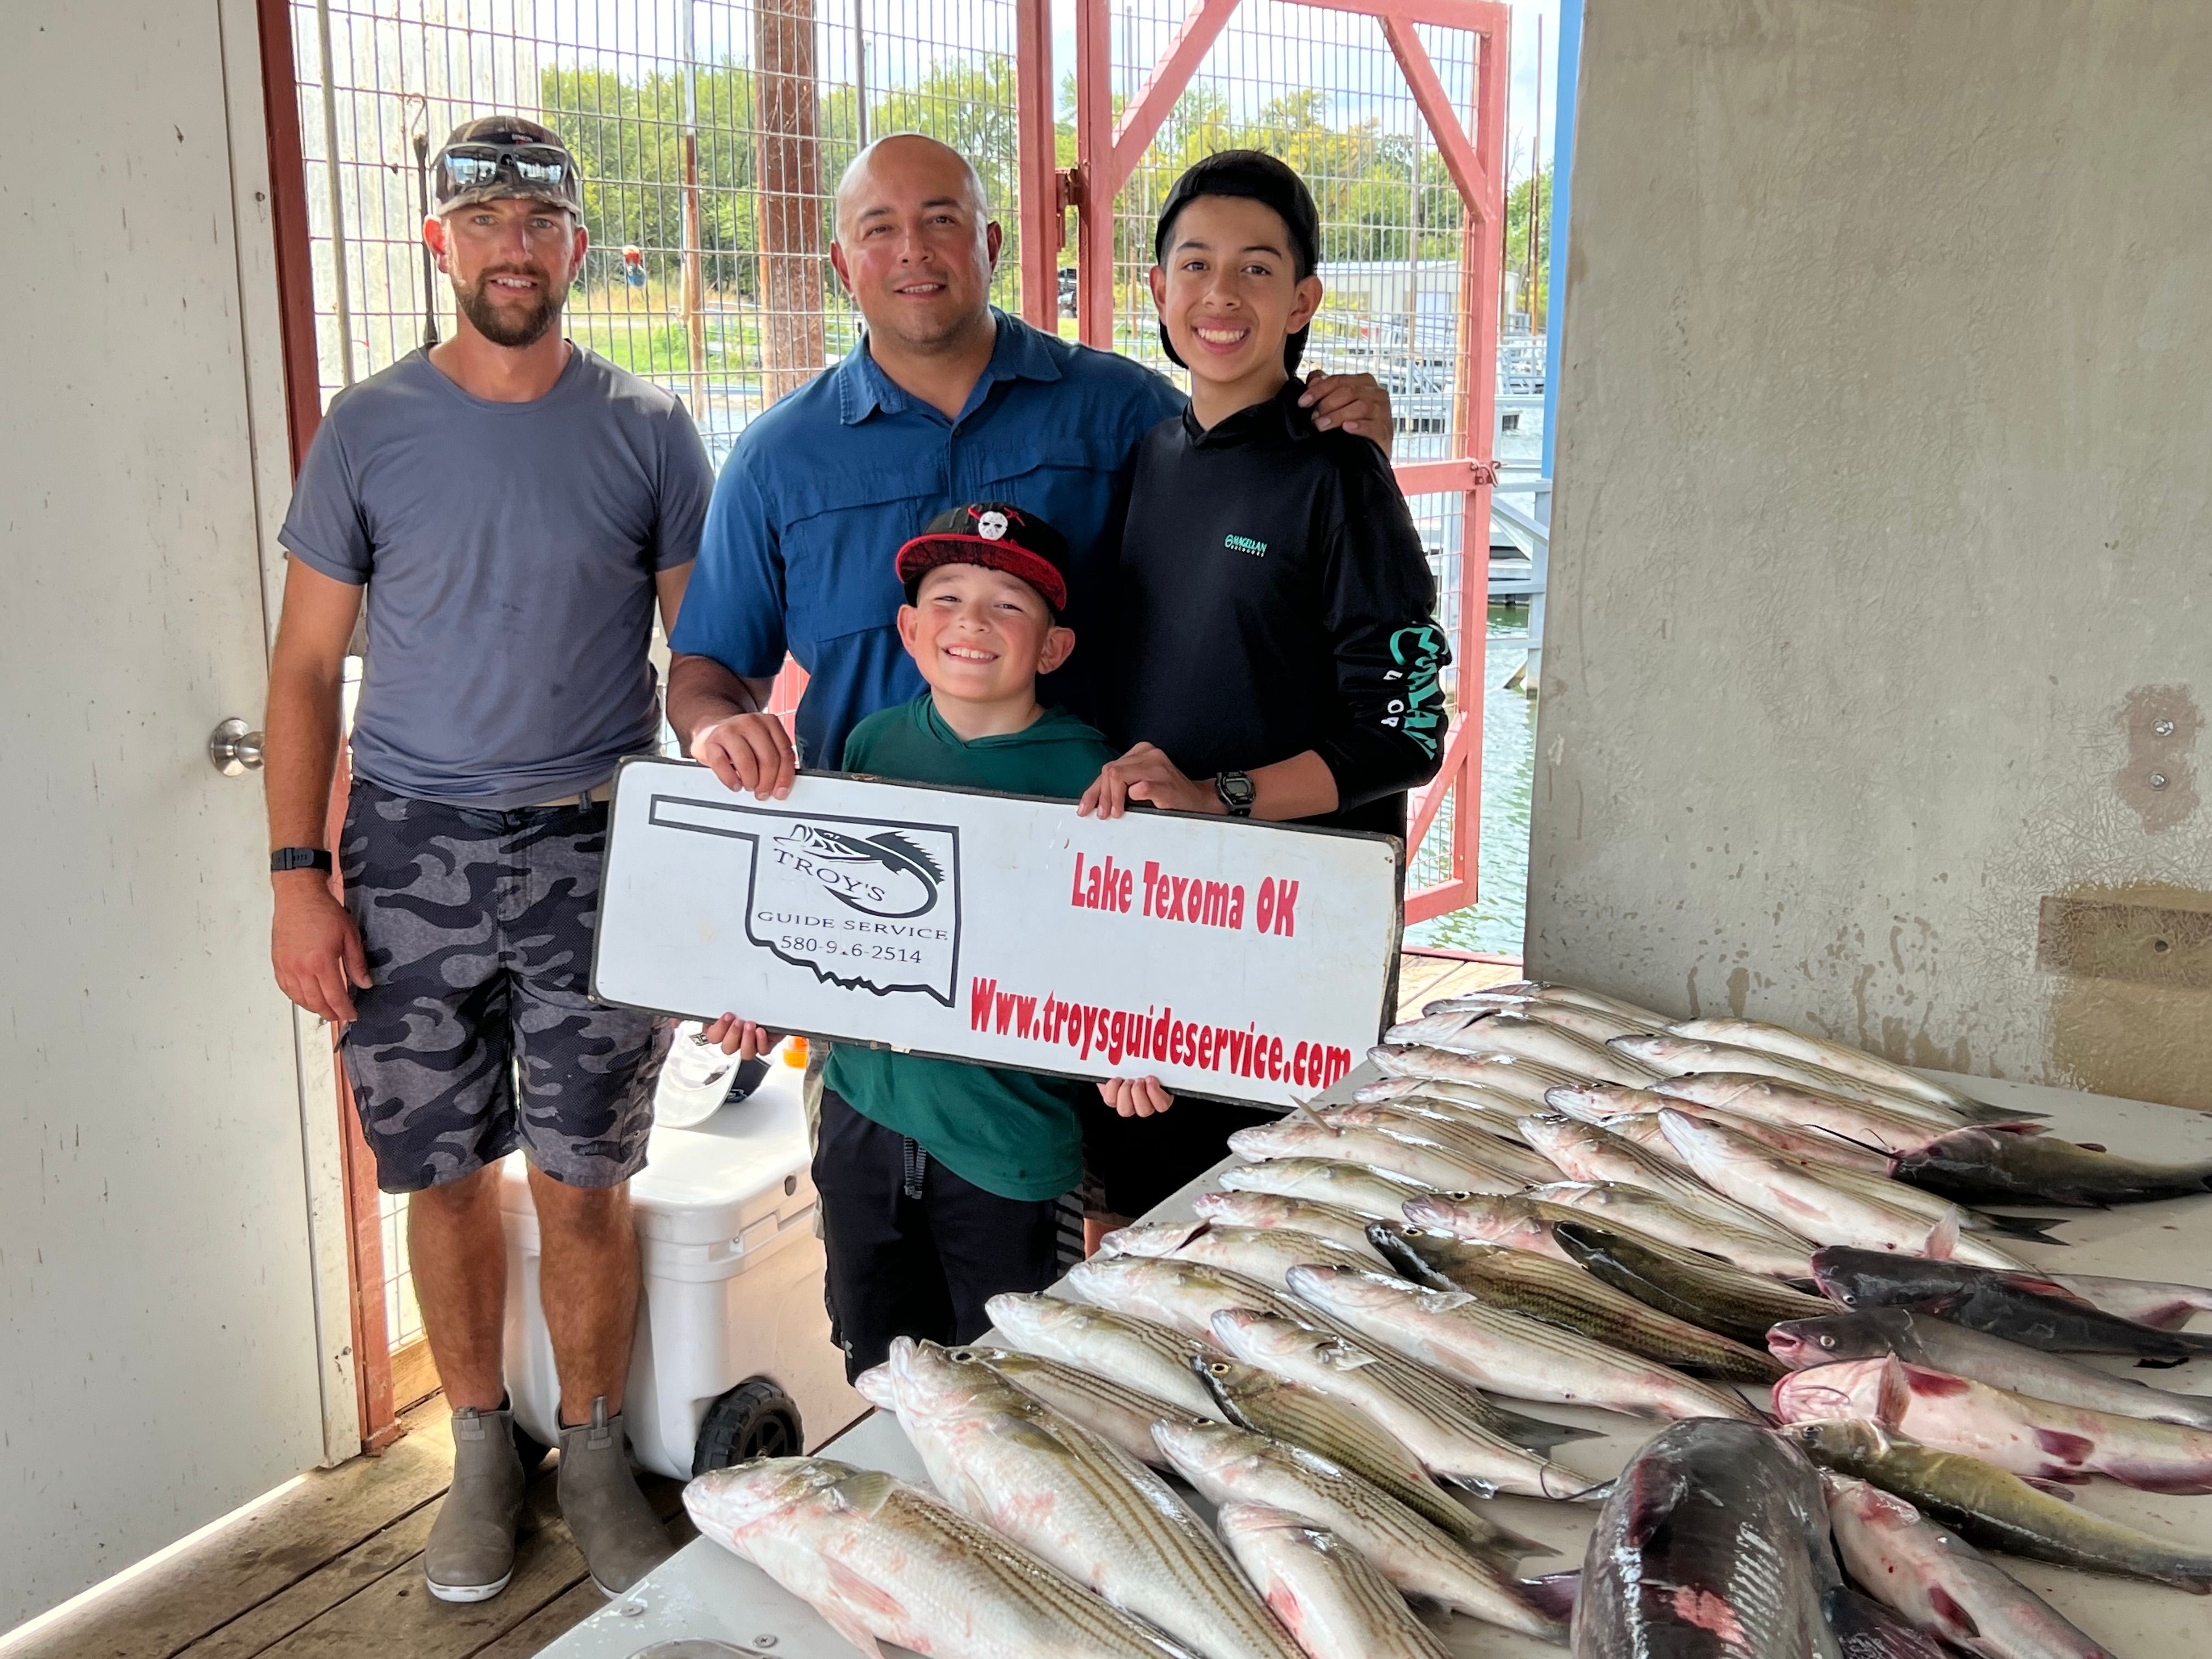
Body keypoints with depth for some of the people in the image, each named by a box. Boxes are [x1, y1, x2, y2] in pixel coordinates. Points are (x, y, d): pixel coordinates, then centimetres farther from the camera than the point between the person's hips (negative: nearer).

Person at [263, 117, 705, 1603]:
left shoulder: (647, 429, 2)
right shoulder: (371, 427, 3)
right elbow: (307, 664, 4)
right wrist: (298, 875, -3)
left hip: (597, 848, -1)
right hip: (412, 851, 1)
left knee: (586, 1183, 3)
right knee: (448, 1179, 9)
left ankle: (597, 1457, 25)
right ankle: (483, 1449, 30)